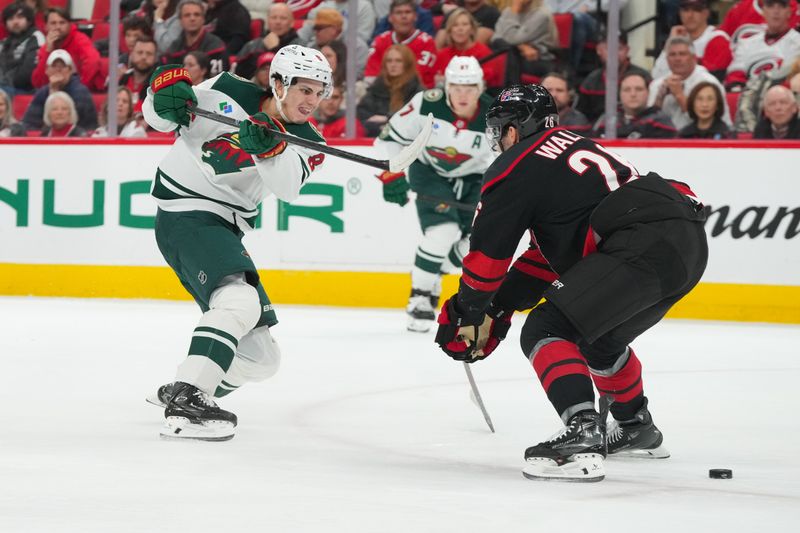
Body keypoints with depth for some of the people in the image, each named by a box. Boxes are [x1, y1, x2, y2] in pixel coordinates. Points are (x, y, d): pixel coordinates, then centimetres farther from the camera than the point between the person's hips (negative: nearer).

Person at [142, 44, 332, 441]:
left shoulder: (305, 142, 4)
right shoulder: (227, 94, -5)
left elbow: (288, 187, -17)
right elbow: (158, 118, 2)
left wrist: (269, 147, -37)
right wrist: (166, 87, -20)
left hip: (225, 232, 7)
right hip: (186, 214, -7)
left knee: (260, 358, 11)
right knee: (241, 300, -32)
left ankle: (181, 392, 34)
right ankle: (185, 405, -38)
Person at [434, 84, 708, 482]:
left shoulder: (516, 167, 3)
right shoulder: (572, 146, 30)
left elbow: (487, 253, 5)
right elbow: (549, 252, 33)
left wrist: (466, 313, 20)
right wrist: (499, 307, 31)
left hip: (643, 248, -9)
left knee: (547, 330, -8)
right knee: (599, 336, 31)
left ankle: (582, 438, -25)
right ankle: (637, 429, 48)